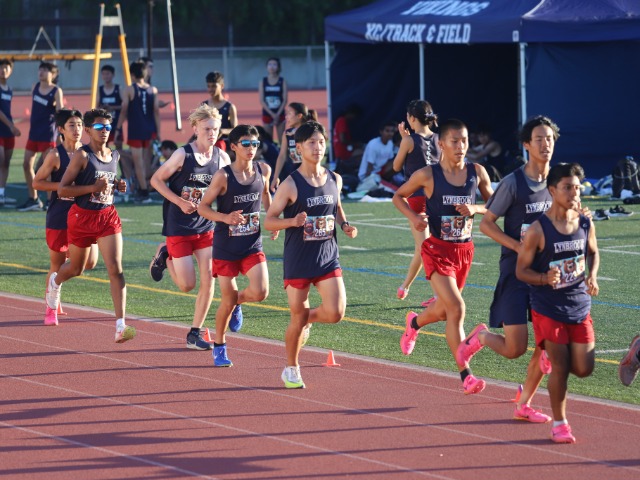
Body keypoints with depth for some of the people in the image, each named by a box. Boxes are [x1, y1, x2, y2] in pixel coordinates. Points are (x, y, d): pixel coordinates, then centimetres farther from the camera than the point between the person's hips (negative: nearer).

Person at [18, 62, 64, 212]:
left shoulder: (56, 91, -10)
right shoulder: (35, 87, 8)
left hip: (47, 133, -7)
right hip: (34, 132, 7)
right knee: (27, 164, 7)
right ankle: (33, 199, 17)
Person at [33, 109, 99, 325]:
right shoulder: (56, 155, -8)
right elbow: (37, 182, -7)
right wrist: (62, 186, -18)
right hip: (59, 217, -3)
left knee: (89, 263, -7)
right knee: (57, 265, 5)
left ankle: (70, 255, 28)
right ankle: (50, 310, 20)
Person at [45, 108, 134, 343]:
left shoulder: (114, 156, 4)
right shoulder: (82, 155, -15)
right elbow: (62, 189, -18)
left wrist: (118, 185, 2)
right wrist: (93, 188, -27)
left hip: (108, 216, 3)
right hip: (82, 216, -3)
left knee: (115, 268, -13)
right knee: (76, 268, 17)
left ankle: (120, 326, -18)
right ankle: (55, 282, 56)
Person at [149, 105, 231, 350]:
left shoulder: (222, 158, -1)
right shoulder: (182, 155, -14)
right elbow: (156, 180, -7)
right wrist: (180, 202, -17)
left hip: (206, 226, 4)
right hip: (179, 227, -4)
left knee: (208, 279, -5)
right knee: (187, 285, -2)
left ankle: (195, 334, 7)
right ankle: (165, 256, 28)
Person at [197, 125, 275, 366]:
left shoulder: (264, 171, -2)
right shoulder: (224, 176, -15)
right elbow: (202, 207, -9)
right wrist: (225, 217, -26)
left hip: (253, 244, 3)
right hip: (226, 246, -3)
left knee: (260, 292, -14)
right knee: (227, 300, 0)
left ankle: (236, 301, 22)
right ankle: (219, 347, 23)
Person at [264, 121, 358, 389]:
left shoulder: (334, 180, 4)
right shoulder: (291, 184, -10)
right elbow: (269, 221, -8)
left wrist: (345, 225, 3)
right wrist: (293, 222, -27)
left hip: (328, 258, 3)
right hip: (298, 261, -3)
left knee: (335, 313, -12)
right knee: (297, 319, 4)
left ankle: (309, 317, 24)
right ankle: (291, 369, 26)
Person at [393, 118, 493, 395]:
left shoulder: (477, 173, -1)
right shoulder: (428, 175, -10)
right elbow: (398, 197, 5)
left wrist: (476, 209, -12)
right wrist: (413, 217, -14)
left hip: (464, 250, 5)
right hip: (438, 250, -5)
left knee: (442, 311, 19)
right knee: (456, 309, -19)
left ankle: (414, 323, 56)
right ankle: (465, 375, -16)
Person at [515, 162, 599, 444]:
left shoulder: (586, 225, -1)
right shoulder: (538, 230, -15)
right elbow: (521, 270, -9)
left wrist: (592, 277, -1)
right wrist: (545, 278, -28)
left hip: (579, 306, 4)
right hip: (548, 309, -4)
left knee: (584, 369, 1)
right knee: (560, 368, -7)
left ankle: (554, 355, 34)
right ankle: (559, 423, 11)